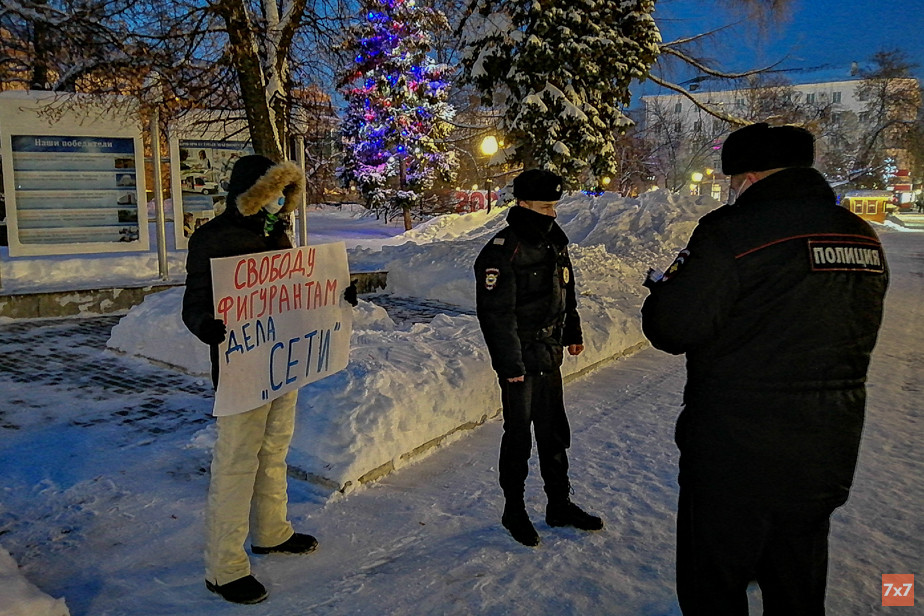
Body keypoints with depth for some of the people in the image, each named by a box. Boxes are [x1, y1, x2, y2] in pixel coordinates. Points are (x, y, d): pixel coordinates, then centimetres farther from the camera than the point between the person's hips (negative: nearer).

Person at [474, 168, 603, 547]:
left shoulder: (554, 241, 8)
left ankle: (560, 505, 31)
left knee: (554, 432, 16)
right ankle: (514, 510, 23)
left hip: (550, 356, 8)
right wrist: (510, 364, -20)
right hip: (520, 361, -8)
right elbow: (496, 313, -20)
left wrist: (573, 333, 23)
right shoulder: (502, 252, -17)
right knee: (518, 436, 5)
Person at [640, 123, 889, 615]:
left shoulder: (733, 231, -19)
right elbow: (859, 336, 15)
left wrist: (661, 288, 1)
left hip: (735, 459, -7)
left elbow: (671, 329, -21)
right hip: (826, 459, 7)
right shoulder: (863, 238, 4)